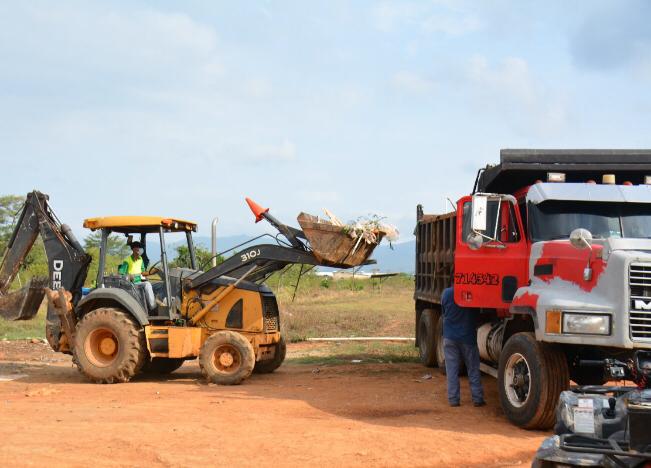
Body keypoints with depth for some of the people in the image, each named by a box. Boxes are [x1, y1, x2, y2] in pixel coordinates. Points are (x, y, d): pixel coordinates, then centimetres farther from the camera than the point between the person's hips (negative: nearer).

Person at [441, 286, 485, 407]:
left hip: (449, 337, 1)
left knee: (452, 370, 4)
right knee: (473, 369, 9)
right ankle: (477, 398, 8)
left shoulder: (447, 293, -5)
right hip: (468, 337, -1)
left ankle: (453, 399, 2)